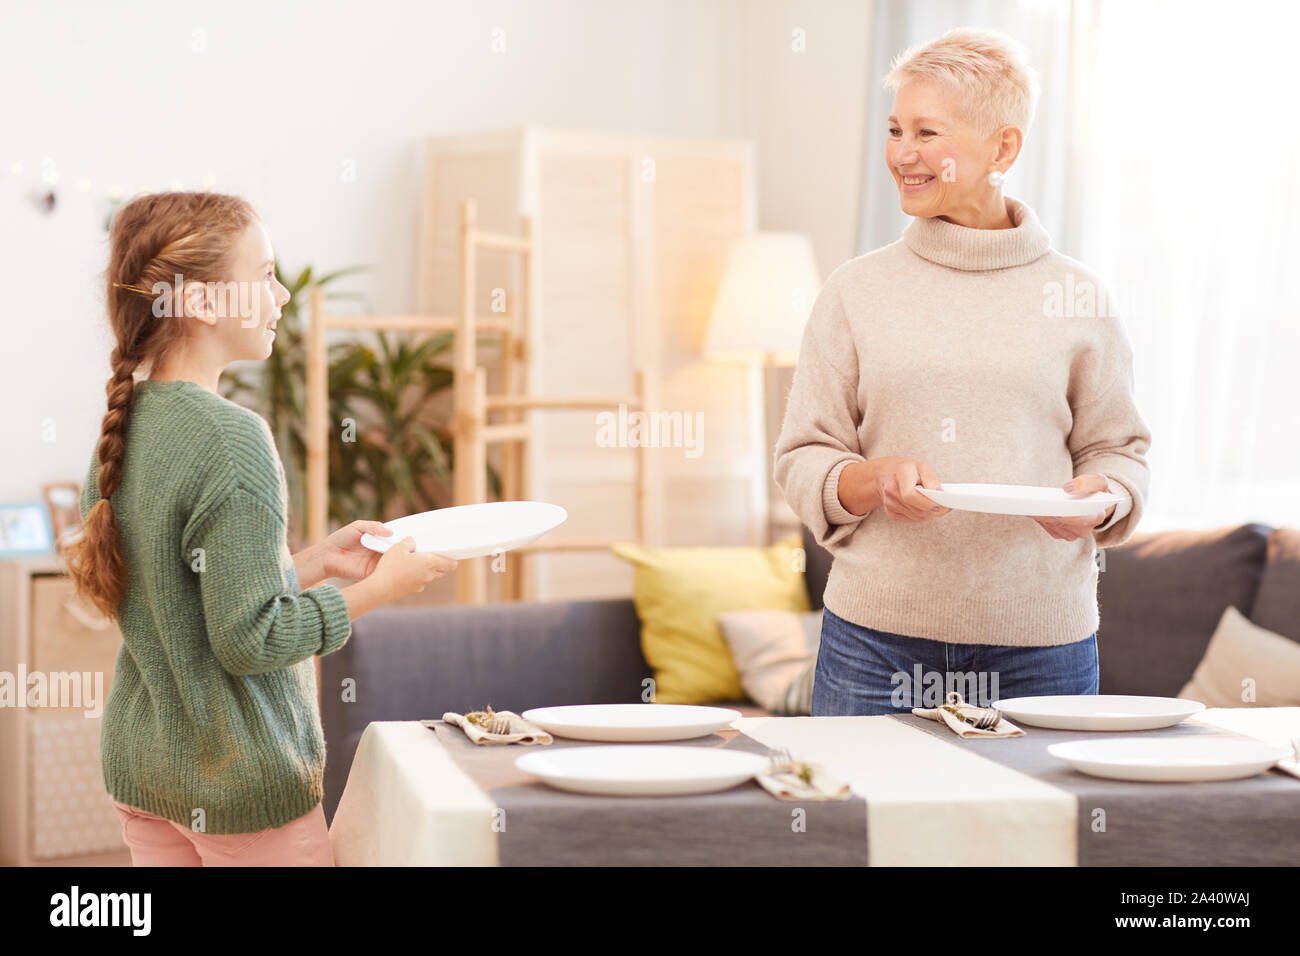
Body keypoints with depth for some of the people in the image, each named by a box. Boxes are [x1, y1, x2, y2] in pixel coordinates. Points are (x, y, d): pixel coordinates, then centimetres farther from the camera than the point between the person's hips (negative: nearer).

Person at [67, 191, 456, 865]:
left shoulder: (120, 428, 3)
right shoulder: (230, 437, -21)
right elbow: (249, 639, -21)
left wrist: (316, 562, 9)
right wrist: (379, 589, -11)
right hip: (241, 783, -8)